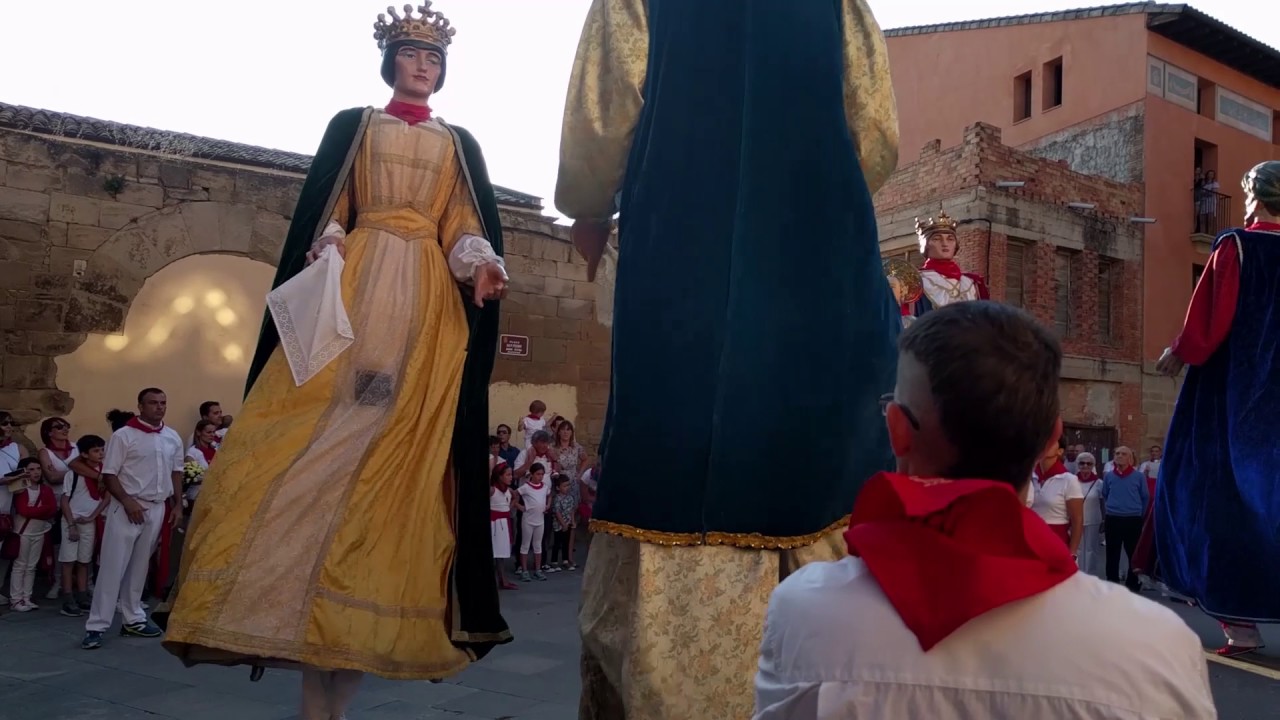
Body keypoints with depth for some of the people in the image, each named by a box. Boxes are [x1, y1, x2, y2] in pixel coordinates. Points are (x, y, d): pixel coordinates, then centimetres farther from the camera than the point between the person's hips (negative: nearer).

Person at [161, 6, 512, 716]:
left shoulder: (461, 144, 20)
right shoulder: (351, 125, 17)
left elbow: (469, 227, 10)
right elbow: (321, 212, 8)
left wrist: (483, 267, -12)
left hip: (431, 304, 1)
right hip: (352, 289, -1)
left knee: (402, 455, -8)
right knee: (326, 441, -14)